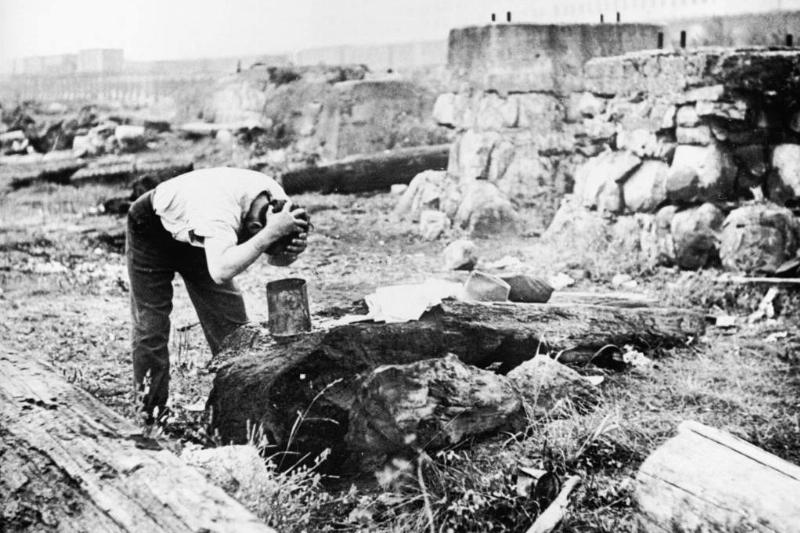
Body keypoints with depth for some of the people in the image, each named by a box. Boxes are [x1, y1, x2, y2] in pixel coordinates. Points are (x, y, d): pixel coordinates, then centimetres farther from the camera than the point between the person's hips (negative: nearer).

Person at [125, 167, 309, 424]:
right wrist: (272, 232, -59)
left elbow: (278, 257, -11)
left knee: (232, 320, -2)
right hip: (152, 228, -6)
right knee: (150, 327, -5)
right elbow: (221, 272, -60)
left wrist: (293, 249, -34)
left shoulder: (276, 197, -24)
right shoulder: (221, 210, -46)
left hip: (195, 237, 6)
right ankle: (151, 417, 8)